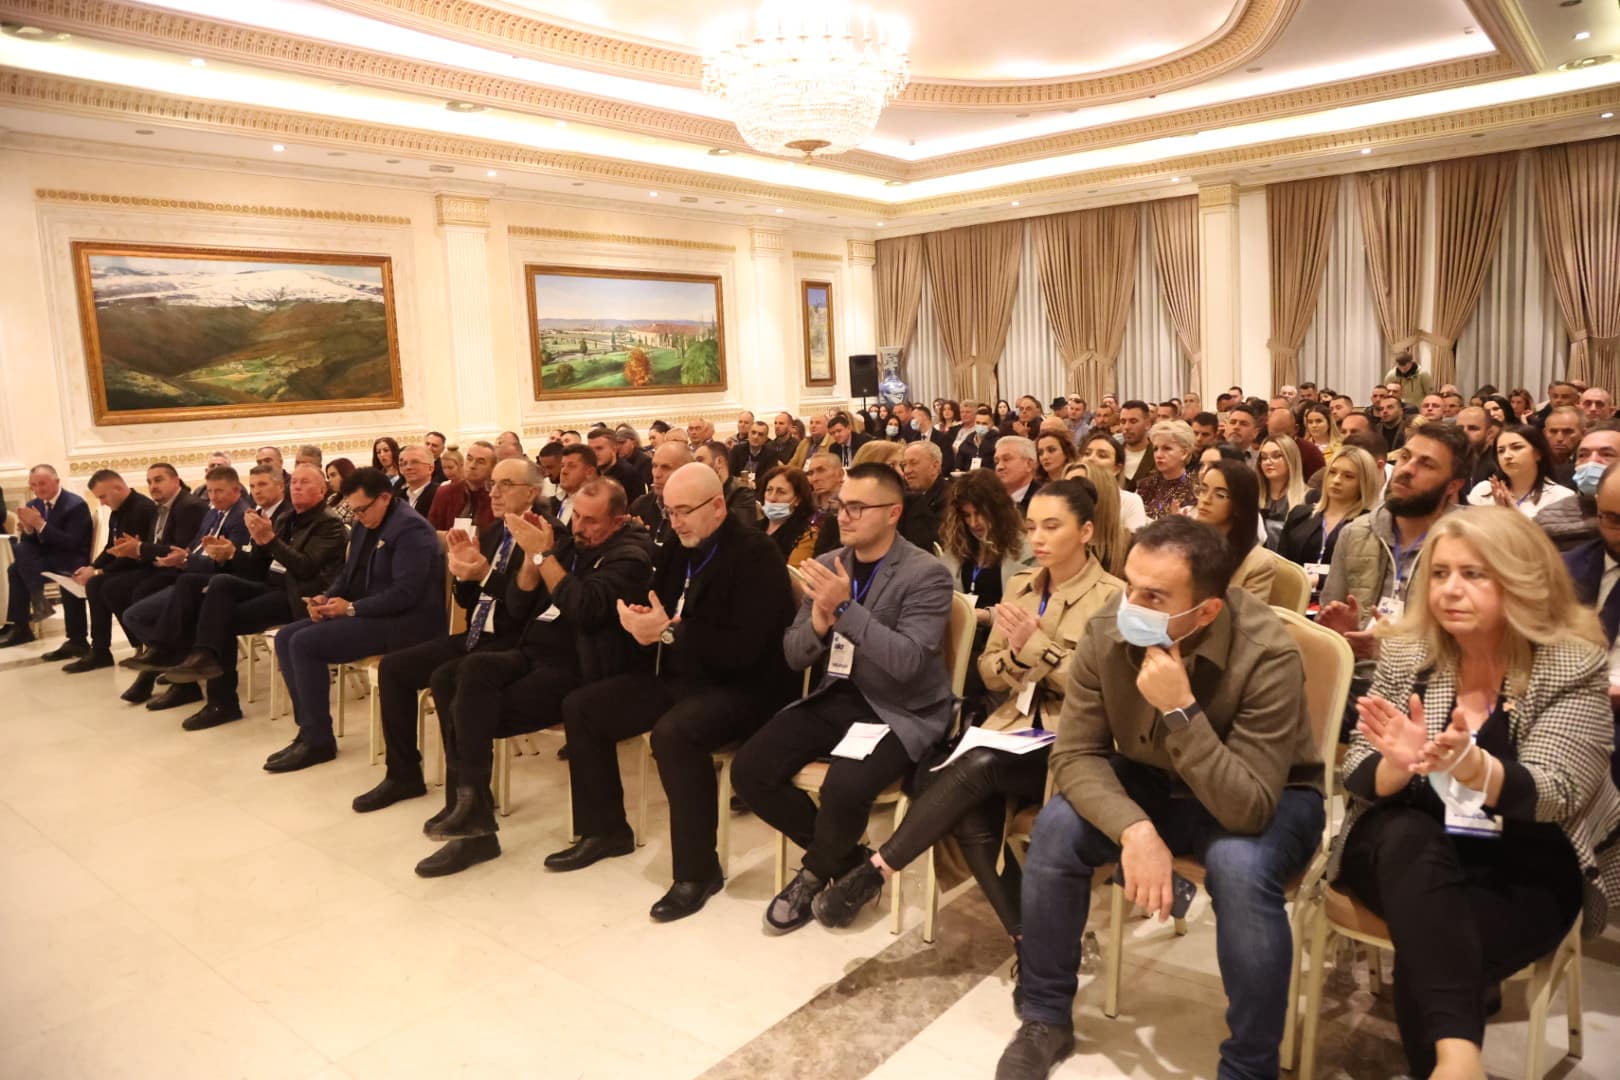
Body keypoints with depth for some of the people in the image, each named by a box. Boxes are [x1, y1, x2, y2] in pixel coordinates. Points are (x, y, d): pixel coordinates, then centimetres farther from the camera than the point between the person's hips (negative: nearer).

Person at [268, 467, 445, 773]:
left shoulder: (410, 529, -17)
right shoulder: (364, 525, 13)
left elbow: (405, 593, -24)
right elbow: (348, 573, 21)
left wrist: (352, 608, -19)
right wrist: (327, 598, 0)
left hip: (403, 622, -10)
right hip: (367, 614, 10)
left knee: (305, 644, -20)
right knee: (286, 638, 0)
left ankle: (318, 740, -10)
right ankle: (308, 729, 2)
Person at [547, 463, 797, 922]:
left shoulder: (756, 555, -16)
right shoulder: (678, 550, 10)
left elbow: (744, 650, -25)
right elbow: (659, 612, 15)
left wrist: (668, 632, -25)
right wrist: (643, 623, -10)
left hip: (739, 688, -9)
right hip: (674, 677, 9)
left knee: (673, 732, -36)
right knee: (580, 707, 3)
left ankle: (697, 870, -20)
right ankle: (604, 830, 17)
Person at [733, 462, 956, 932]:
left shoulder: (926, 574, -12)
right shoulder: (827, 566, 6)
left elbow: (908, 662, -24)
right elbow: (793, 656, 6)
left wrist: (845, 607, -27)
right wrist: (819, 621, -17)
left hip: (900, 712, -6)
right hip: (835, 699, 6)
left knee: (843, 787, -32)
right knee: (749, 771, -10)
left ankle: (816, 873, 5)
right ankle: (848, 860, 10)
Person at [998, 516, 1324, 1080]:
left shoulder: (1266, 654, -32)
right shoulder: (1108, 631, -20)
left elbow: (1248, 807, -34)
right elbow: (1076, 754, -17)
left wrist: (1181, 709, -44)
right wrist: (1135, 829, -33)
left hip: (1268, 798, -3)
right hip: (1152, 782, 4)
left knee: (1242, 868, -35)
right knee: (1057, 828, -20)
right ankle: (1046, 1019, 2)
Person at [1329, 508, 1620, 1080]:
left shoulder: (1574, 666, -8)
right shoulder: (1405, 652, -1)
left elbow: (1550, 796, -19)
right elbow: (1358, 780, -3)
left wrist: (1470, 763, -41)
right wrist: (1398, 765, -28)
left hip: (1526, 868, -2)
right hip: (1406, 850, 2)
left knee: (1429, 956, -31)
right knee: (1412, 837, -34)